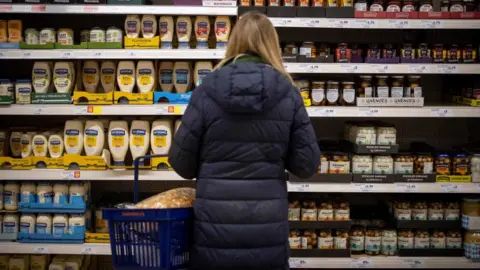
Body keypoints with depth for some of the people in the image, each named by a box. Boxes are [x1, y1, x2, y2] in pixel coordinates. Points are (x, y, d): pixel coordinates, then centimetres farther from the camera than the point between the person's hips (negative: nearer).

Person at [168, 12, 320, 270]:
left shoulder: (207, 91, -5)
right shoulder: (288, 94, -2)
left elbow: (180, 162, -1)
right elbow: (307, 164, -1)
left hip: (215, 224, 0)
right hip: (268, 225, 1)